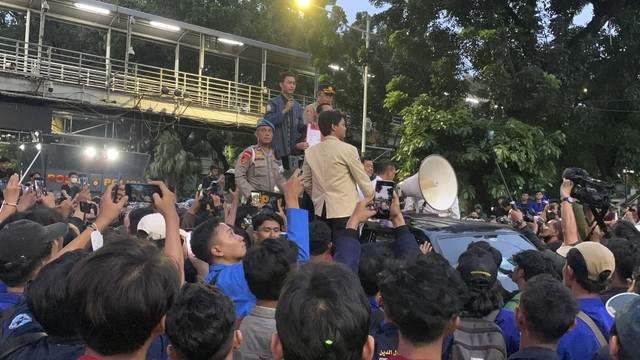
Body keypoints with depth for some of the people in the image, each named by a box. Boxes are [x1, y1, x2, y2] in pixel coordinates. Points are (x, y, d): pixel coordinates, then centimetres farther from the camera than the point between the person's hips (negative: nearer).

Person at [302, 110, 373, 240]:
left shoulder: (310, 152, 7)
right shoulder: (347, 149, -7)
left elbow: (306, 183, 12)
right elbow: (363, 180, -3)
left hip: (320, 210, 6)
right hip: (345, 209, -6)